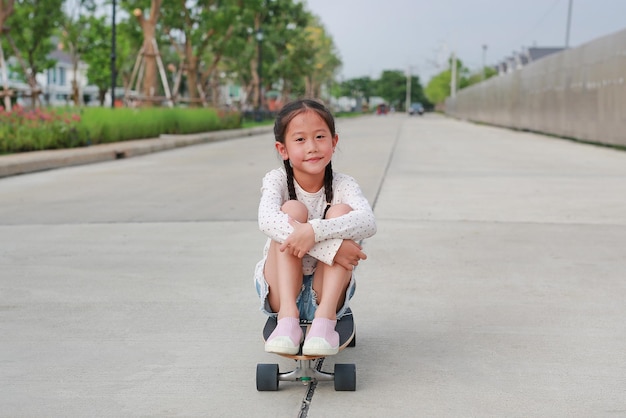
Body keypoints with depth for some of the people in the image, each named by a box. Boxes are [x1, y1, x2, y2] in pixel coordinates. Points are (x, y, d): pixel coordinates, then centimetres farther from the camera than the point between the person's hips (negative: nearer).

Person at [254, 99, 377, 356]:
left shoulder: (343, 185, -7)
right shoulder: (277, 180, -8)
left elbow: (368, 223, -29)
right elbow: (267, 220, -31)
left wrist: (314, 231, -45)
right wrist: (330, 248, -40)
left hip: (326, 293, 0)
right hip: (281, 291, 0)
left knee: (341, 211, -21)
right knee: (293, 209, -22)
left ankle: (325, 317, -31)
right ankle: (287, 316, -31)